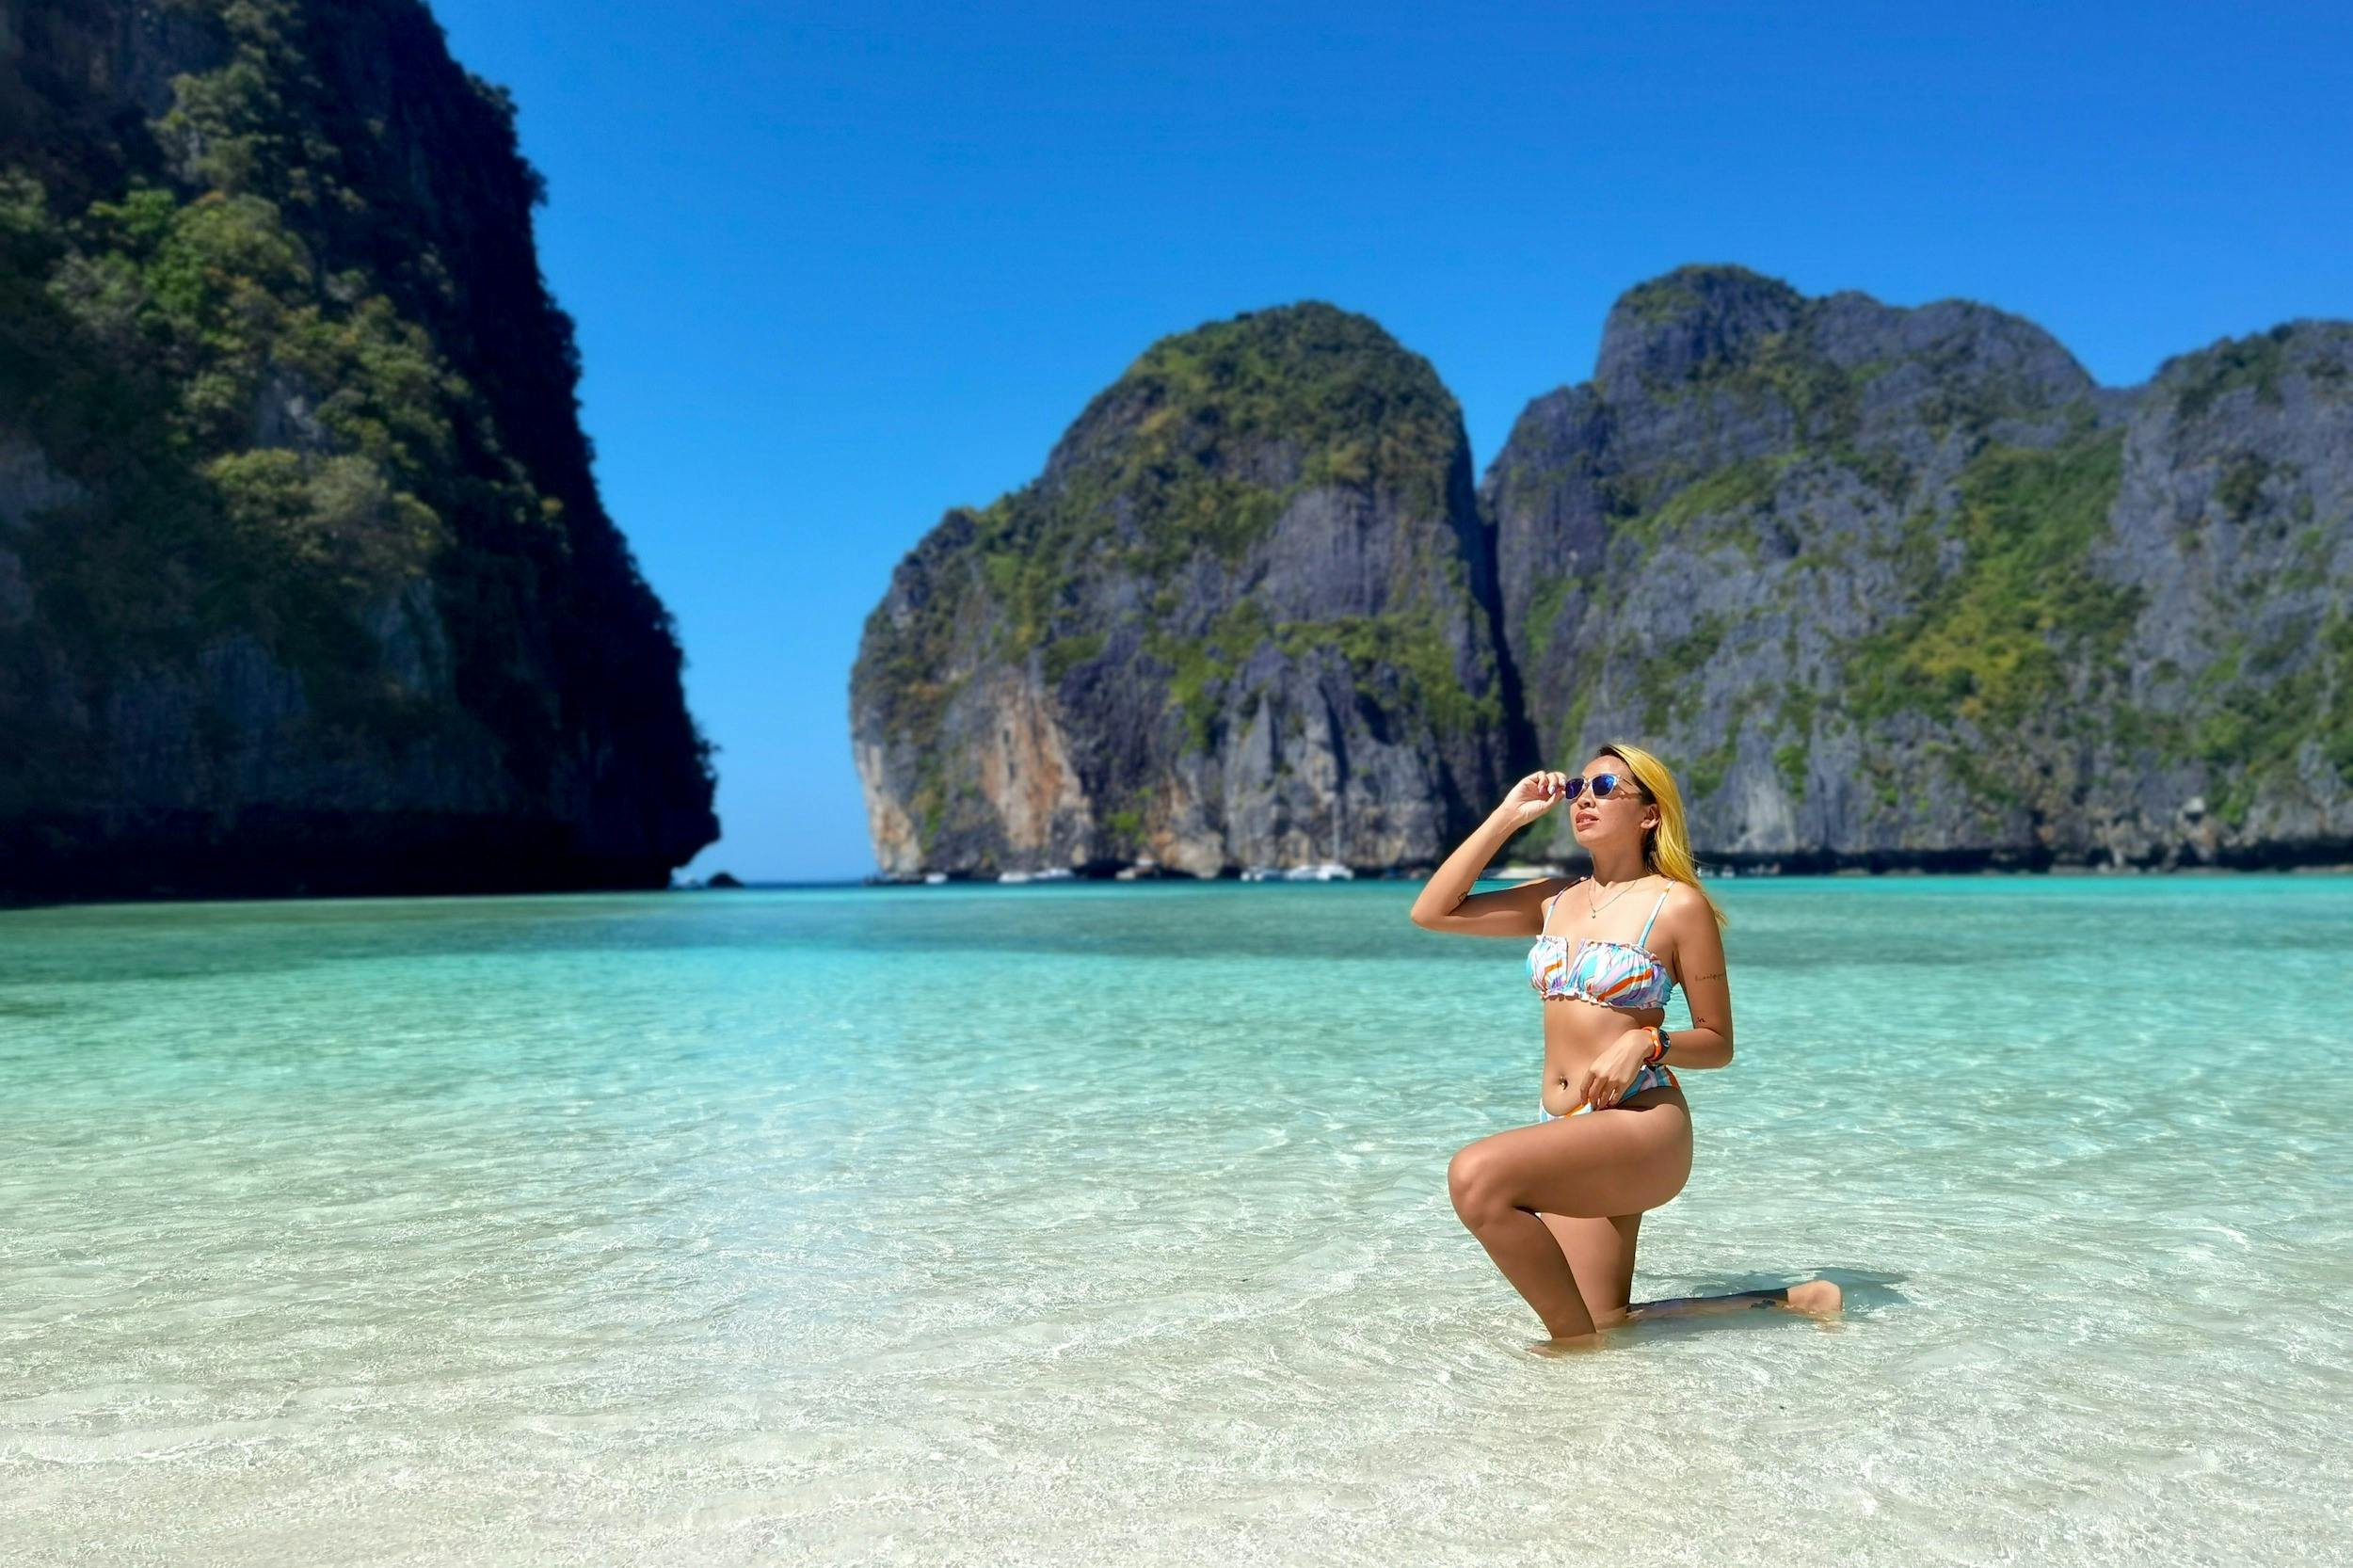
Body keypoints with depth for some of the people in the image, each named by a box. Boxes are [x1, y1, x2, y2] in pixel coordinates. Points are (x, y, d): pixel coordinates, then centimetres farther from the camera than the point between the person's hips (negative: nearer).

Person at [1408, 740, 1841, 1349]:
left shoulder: (1679, 905, -4)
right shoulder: (1556, 899, 12)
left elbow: (1718, 1043, 0)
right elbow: (1432, 911, 7)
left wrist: (1646, 1043, -20)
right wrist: (1507, 816, 6)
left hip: (1640, 1126, -7)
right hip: (1565, 1136, 7)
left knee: (1476, 1175, -31)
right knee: (1604, 1324, 9)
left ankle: (1579, 1338, -10)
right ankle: (1782, 1301, 26)